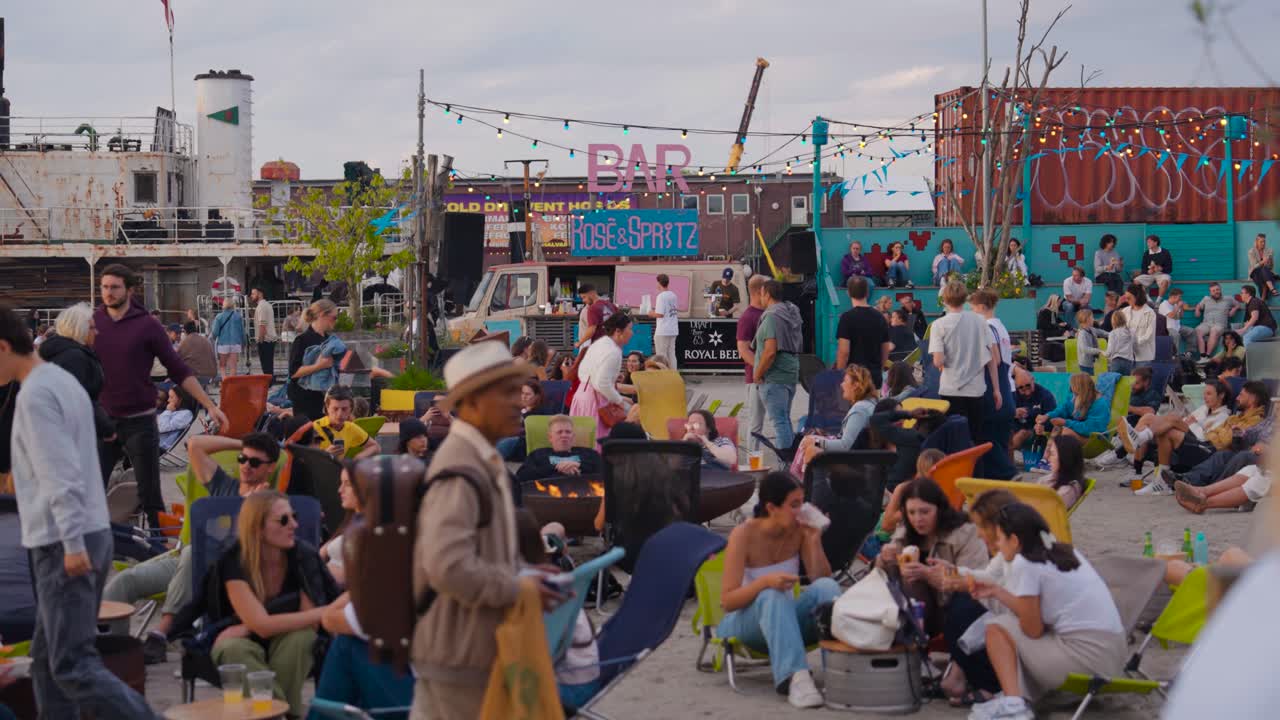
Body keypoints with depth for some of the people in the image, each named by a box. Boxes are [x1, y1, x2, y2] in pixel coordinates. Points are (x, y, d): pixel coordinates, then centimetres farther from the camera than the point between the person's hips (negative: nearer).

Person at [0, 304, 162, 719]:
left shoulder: (35, 394, -14)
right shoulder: (62, 380, 16)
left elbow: (62, 475, -22)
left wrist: (72, 542, -24)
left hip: (62, 544, -10)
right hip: (91, 532, 10)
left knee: (72, 665, -10)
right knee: (47, 657, 13)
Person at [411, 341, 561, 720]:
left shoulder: (486, 462, 12)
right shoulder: (458, 473, -21)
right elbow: (448, 567, -29)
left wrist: (523, 576, 8)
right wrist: (517, 589, -18)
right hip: (460, 651, -9)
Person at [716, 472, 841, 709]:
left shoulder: (799, 530, -6)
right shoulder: (744, 535, -18)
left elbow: (821, 579, -8)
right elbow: (727, 601, -21)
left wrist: (814, 540, -20)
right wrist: (765, 581, -38)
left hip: (786, 618, 4)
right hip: (744, 620, -4)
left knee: (827, 586, -25)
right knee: (772, 596, -38)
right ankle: (794, 678, -54)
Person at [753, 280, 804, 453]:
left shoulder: (772, 317, -17)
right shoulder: (792, 313, 11)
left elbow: (770, 351, -23)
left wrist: (758, 375, -12)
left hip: (774, 377, -9)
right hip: (791, 374, 9)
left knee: (779, 421, -7)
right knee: (785, 419, 17)